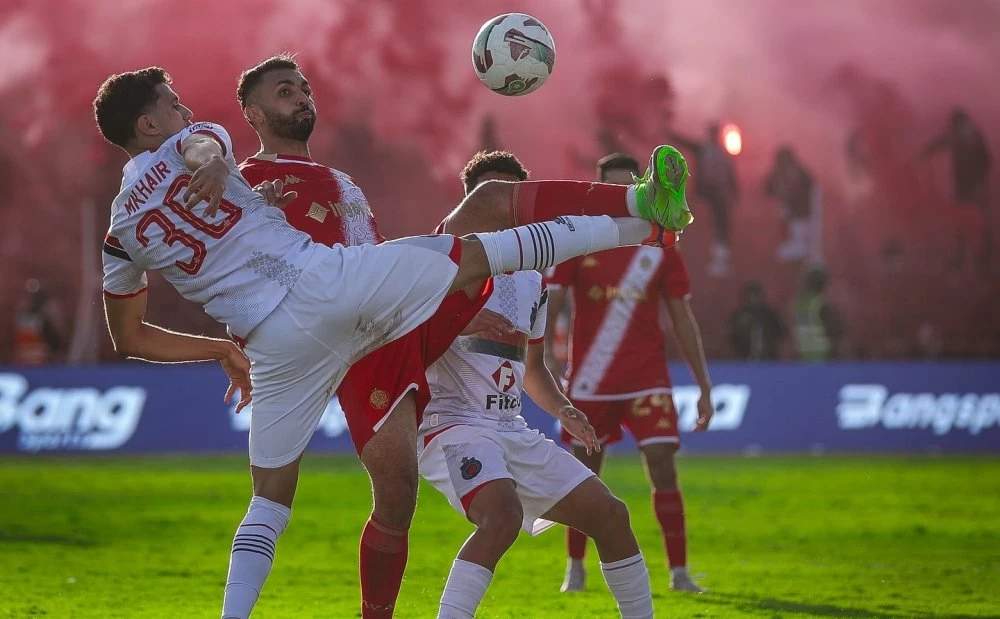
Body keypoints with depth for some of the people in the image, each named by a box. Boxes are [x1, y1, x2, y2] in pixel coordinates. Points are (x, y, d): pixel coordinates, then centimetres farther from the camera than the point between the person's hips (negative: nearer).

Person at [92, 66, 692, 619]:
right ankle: (644, 219, 4)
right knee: (486, 251, 4)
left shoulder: (121, 234, 20)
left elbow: (129, 338, 27)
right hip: (325, 276, -4)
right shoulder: (193, 143, 10)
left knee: (270, 501, 15)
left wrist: (224, 350, 36)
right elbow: (202, 143, -16)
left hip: (276, 341, 4)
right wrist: (213, 163, -37)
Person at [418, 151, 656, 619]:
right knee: (503, 513, -35)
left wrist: (562, 410, 8)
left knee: (610, 514, 4)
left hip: (513, 431, 8)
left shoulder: (533, 282, 17)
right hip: (453, 423, -8)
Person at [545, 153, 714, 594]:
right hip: (589, 382, 0)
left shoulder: (660, 248, 3)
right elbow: (549, 308, -4)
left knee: (664, 470, -9)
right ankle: (575, 569, 22)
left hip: (647, 380, 0)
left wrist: (704, 385, 3)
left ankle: (679, 571, -4)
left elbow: (683, 320, 6)